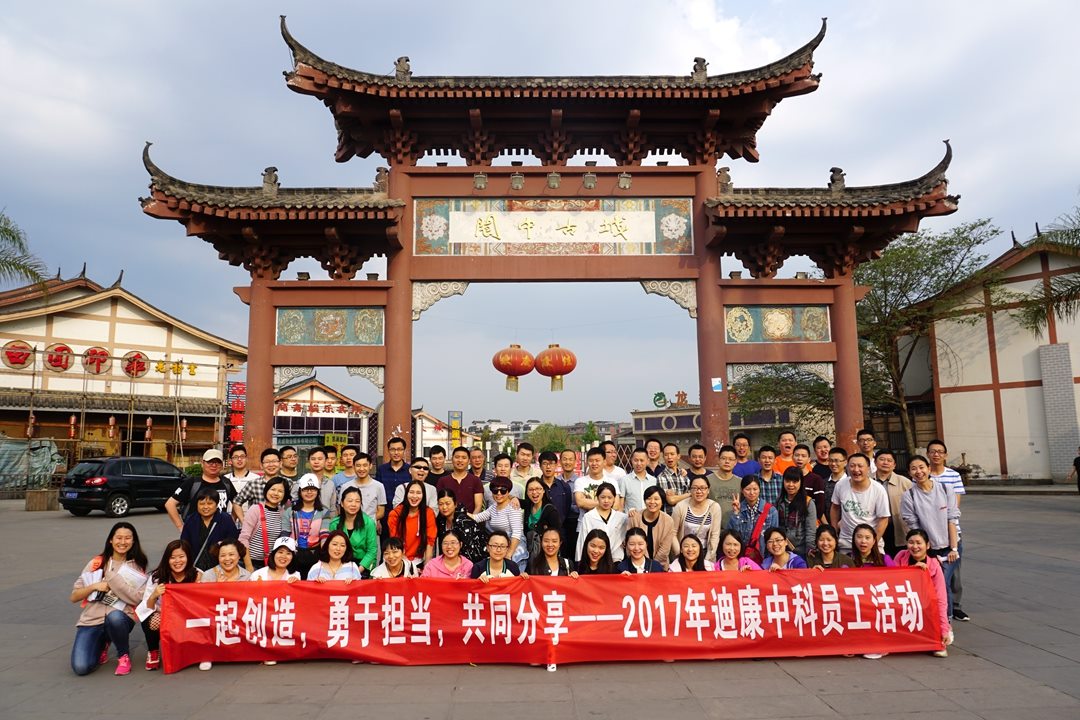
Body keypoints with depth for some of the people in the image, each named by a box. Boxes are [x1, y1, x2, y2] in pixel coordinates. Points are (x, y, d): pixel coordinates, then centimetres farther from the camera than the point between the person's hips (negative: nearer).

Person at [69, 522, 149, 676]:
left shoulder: (137, 566, 4)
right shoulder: (96, 562, 7)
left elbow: (137, 599, -9)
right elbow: (74, 596, 7)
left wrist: (114, 578, -13)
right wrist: (94, 586, -11)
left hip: (120, 617, -2)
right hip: (92, 618, 2)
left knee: (114, 617, -39)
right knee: (81, 667, -20)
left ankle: (124, 655, -9)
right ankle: (102, 644, 16)